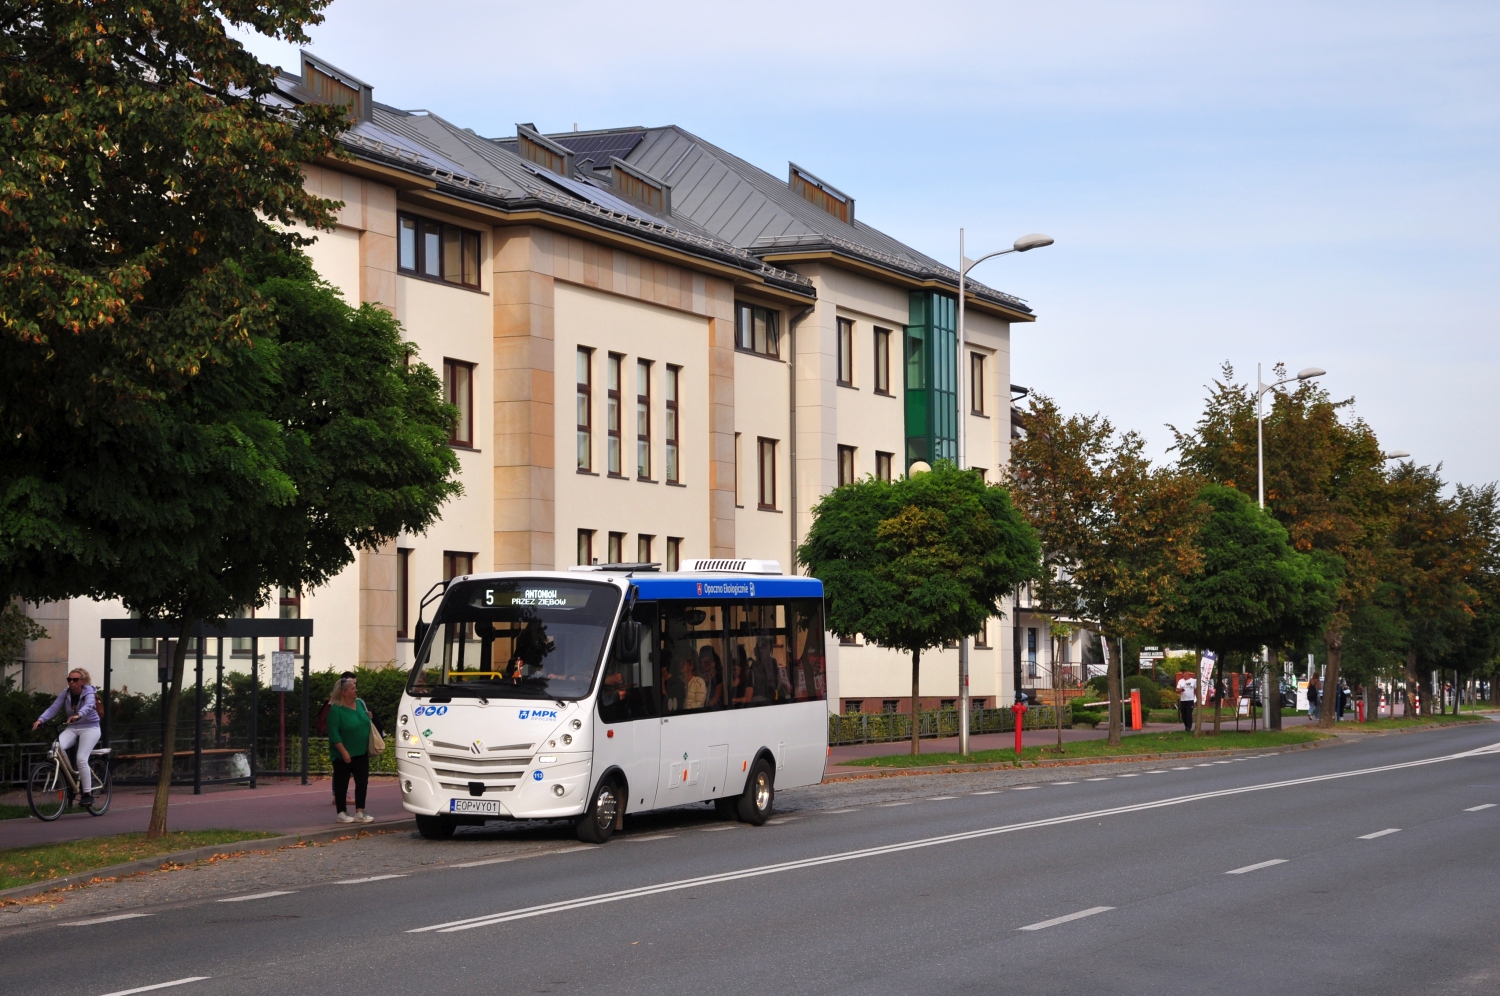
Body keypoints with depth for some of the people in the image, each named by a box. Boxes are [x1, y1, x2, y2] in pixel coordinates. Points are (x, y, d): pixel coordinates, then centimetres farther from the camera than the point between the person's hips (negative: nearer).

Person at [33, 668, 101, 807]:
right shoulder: (65, 694, 0)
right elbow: (53, 708, -10)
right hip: (72, 728, 4)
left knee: (81, 759, -21)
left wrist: (78, 715, -56)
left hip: (90, 728, -4)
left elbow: (88, 706, -34)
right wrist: (40, 720, -28)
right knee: (56, 747, -25)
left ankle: (88, 794, -11)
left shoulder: (89, 692, -13)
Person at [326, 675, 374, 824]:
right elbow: (333, 733, -18)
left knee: (362, 782, 2)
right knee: (342, 783, 3)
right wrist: (344, 752, -21)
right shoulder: (335, 710, -13)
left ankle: (359, 812, 5)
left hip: (361, 753, 6)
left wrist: (368, 717, 1)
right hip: (344, 755, -6)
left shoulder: (360, 703, 7)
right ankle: (342, 813, 10)